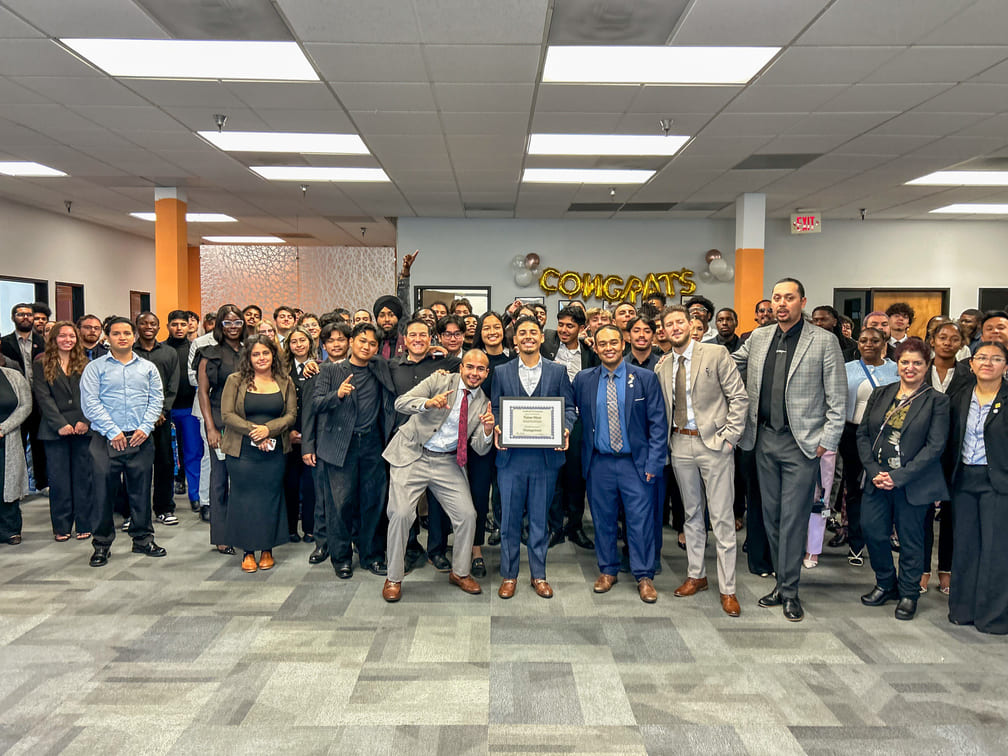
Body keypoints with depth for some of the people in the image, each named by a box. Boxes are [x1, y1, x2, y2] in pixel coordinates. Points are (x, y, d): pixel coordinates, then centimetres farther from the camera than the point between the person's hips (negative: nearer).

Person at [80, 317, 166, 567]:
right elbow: (90, 403, -4)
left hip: (141, 440, 2)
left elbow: (156, 400, 7)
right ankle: (102, 544, 13)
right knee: (104, 492, 1)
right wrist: (113, 431, -11)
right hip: (106, 440, -2)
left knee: (141, 491, 8)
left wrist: (145, 428, -7)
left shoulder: (148, 368, 12)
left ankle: (143, 539, 19)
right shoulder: (95, 368, 4)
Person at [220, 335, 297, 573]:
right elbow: (227, 414, -4)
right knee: (244, 497, 2)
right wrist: (253, 431, -14)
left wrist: (268, 429, -14)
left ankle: (267, 549, 17)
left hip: (275, 451, 1)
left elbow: (291, 414, 2)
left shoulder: (285, 382, 7)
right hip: (242, 450, -1)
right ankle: (248, 551, 13)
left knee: (271, 497, 5)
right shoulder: (235, 381, 2)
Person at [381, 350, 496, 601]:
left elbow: (480, 449, 0)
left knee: (467, 515, -3)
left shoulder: (484, 404, 5)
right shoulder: (439, 381, -4)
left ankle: (459, 572, 22)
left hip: (448, 463, 3)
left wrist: (488, 430, -22)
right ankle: (393, 578, 8)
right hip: (411, 456, -3)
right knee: (401, 514, -12)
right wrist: (428, 403, -34)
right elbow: (400, 403, -14)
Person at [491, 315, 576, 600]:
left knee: (540, 517, 8)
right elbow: (495, 409, 9)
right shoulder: (501, 372, 8)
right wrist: (497, 430, -11)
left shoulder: (558, 371, 7)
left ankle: (539, 575, 22)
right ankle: (509, 575, 19)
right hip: (511, 456, 0)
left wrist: (565, 429, -12)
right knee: (509, 517, 5)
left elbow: (569, 407, 7)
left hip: (546, 456, 0)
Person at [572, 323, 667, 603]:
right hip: (599, 462, 2)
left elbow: (658, 423, -3)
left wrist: (654, 462, -8)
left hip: (636, 463, -2)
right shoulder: (583, 380, 3)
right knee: (603, 519, 11)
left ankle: (644, 577, 18)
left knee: (641, 520, 2)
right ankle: (607, 571, 28)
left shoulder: (645, 378, -2)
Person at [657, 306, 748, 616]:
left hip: (714, 444, -5)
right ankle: (696, 575, 28)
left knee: (722, 518, -1)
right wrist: (668, 439, 2)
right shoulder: (663, 367, 8)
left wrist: (729, 436, -11)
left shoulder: (716, 354, -6)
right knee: (692, 514, 15)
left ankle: (727, 589, 8)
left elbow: (739, 397, -7)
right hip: (681, 445, 5)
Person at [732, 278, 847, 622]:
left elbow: (838, 397, -3)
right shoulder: (758, 337, 8)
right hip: (764, 439, 5)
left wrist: (828, 439, -8)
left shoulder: (824, 341, -4)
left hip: (802, 443, -5)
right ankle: (782, 582, 24)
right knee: (771, 515, 11)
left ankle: (789, 590, 10)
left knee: (793, 517, -2)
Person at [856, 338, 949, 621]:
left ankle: (909, 593, 26)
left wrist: (899, 477, -15)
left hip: (913, 483, -3)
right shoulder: (880, 394, 8)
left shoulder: (936, 401, -3)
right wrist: (873, 471, -6)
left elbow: (935, 446, -10)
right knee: (872, 531, 3)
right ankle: (886, 584, 27)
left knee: (910, 539, 6)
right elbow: (862, 434, 7)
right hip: (877, 480, 4)